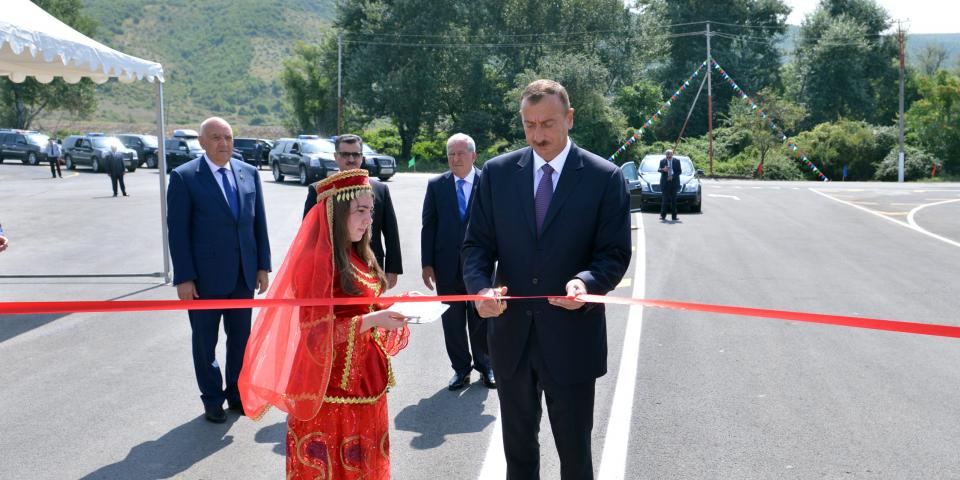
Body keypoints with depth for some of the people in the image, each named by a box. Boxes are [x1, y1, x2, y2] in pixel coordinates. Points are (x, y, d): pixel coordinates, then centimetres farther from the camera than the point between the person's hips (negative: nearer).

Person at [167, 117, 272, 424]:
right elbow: (177, 230, -9)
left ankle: (236, 394, 30)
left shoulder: (249, 173, 5)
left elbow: (259, 223, 8)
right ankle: (212, 401, 26)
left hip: (243, 275, 4)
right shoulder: (184, 177, -8)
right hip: (205, 277, -4)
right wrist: (183, 278, -12)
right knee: (205, 342, 10)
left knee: (240, 338, 13)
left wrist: (263, 266, 4)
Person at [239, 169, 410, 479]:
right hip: (332, 384, -8)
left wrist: (388, 310, -4)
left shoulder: (358, 257, 8)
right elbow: (317, 331, -20)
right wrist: (372, 321, -24)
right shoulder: (315, 261, -18)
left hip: (364, 378, 8)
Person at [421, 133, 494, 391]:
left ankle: (484, 365, 29)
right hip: (447, 266, 1)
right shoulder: (436, 185, 1)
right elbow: (428, 225, 2)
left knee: (481, 319, 11)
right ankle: (461, 368, 24)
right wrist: (427, 263, -3)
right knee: (453, 321, 9)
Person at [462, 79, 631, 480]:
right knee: (517, 447, 19)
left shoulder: (605, 178, -6)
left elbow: (615, 254, -6)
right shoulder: (497, 173, 2)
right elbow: (477, 244, 3)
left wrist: (586, 281, -28)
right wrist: (480, 287, -18)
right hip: (511, 333, 3)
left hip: (572, 338, -2)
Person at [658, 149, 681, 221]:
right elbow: (658, 170, 0)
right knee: (664, 199, -4)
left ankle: (674, 216, 5)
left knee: (673, 200, 3)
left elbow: (679, 171, 4)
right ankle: (663, 215, -1)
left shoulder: (677, 161, 6)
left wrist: (672, 176, -11)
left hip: (674, 182, 1)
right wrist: (663, 170, -23)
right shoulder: (662, 161, 6)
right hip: (665, 182, -1)